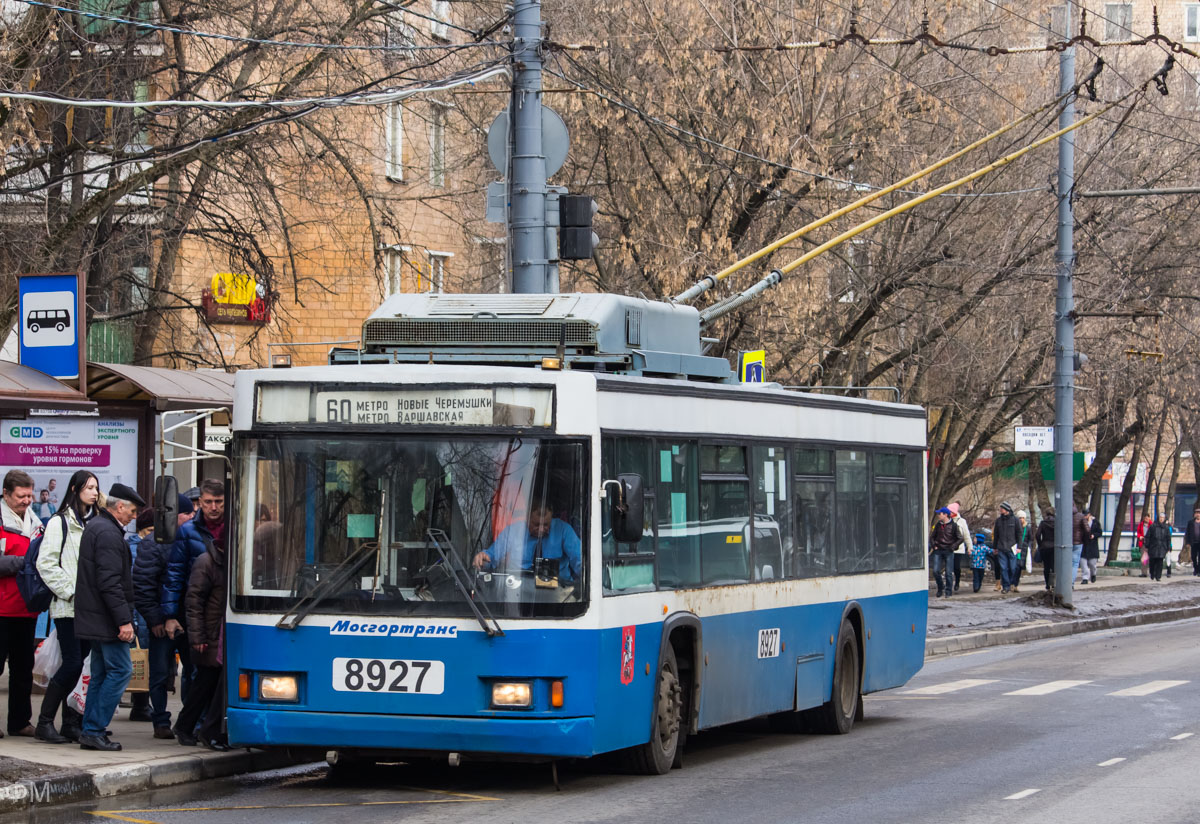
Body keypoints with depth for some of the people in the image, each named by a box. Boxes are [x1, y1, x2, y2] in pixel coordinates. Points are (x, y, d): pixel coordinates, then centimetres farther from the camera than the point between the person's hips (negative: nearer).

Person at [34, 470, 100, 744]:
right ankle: (45, 722, -3)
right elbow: (46, 564, -9)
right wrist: (71, 592, -13)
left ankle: (72, 723, 10)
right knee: (72, 664, -11)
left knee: (83, 663, 4)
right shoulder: (60, 523, -3)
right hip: (67, 607, -6)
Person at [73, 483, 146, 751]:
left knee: (101, 673, 13)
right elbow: (110, 582, -23)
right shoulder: (108, 533, -17)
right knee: (120, 670, -7)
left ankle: (91, 732, 14)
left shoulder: (95, 526, 17)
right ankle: (94, 731, -7)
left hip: (94, 618, 11)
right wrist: (124, 620, -23)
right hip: (106, 618, -11)